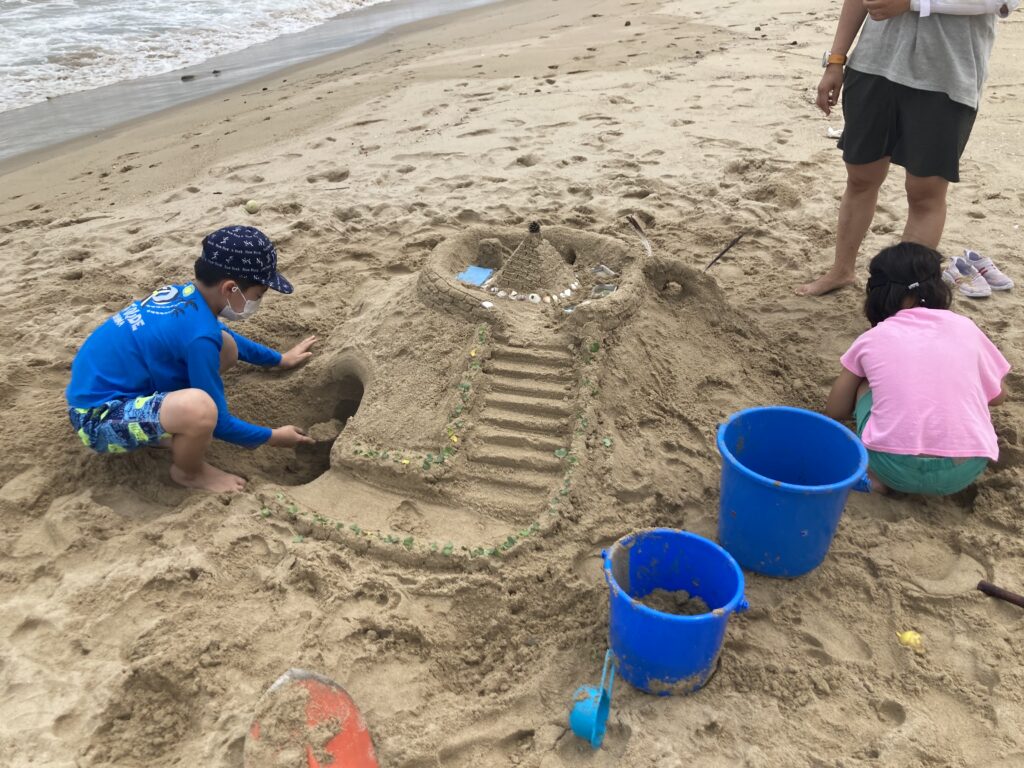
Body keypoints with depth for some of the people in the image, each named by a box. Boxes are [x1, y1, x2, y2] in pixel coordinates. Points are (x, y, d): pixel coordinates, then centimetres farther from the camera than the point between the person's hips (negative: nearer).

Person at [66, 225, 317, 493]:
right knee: (200, 408, -37)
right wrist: (273, 437, -3)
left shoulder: (185, 294, -2)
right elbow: (219, 424, -17)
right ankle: (188, 472, -3)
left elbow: (225, 338, 23)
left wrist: (280, 359, 29)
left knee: (226, 347, 3)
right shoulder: (198, 335, -28)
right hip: (99, 417, -9)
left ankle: (166, 425, 12)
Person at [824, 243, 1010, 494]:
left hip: (894, 468, -1)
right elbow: (998, 395, 24)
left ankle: (873, 473, 5)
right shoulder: (964, 328, 11)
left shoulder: (871, 339, 8)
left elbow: (835, 413, 18)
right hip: (965, 470, 2)